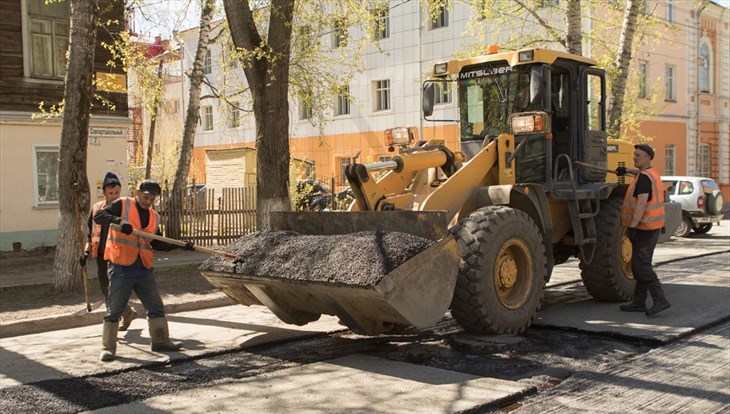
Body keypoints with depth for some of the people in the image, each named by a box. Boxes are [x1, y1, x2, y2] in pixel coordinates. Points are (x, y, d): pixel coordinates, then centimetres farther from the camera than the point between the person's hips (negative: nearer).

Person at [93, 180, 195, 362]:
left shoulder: (154, 217, 13)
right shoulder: (122, 205, -3)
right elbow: (98, 216, -14)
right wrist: (119, 221, -32)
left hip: (144, 269, 6)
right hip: (121, 267, -6)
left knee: (156, 307, 10)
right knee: (114, 309, 1)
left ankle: (161, 341, 22)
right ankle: (108, 347, 11)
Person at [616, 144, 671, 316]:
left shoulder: (644, 177, -16)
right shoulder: (652, 172, 14)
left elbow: (642, 203, -26)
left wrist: (632, 226, -29)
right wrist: (627, 170, 40)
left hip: (644, 227, -10)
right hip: (652, 226, 10)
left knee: (640, 265, -12)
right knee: (640, 264, 13)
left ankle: (660, 299, -16)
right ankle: (639, 302, 17)